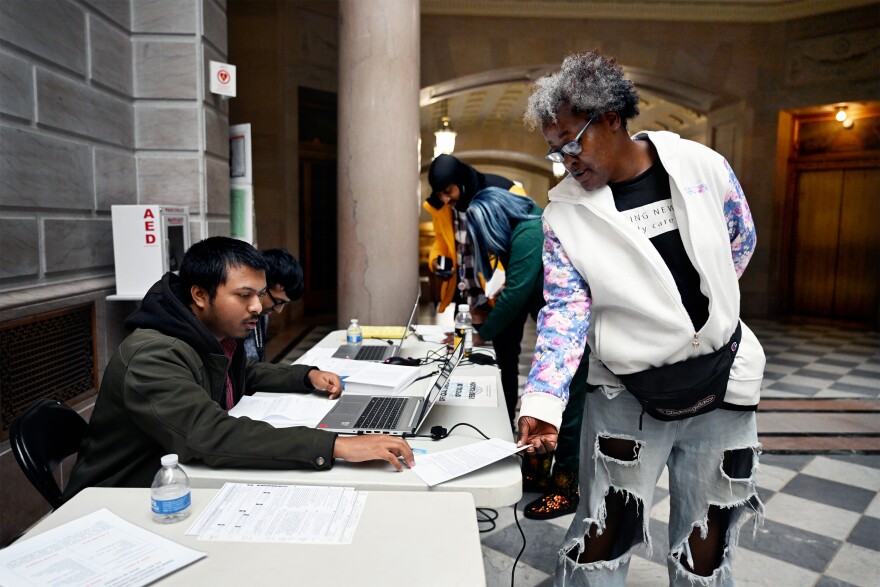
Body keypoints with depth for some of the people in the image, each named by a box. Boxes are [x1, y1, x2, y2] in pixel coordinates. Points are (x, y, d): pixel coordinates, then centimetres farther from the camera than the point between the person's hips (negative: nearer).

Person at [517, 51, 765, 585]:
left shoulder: (704, 166, -5)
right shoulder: (564, 214, -9)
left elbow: (742, 242, 11)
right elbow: (565, 309, -13)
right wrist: (543, 401, -25)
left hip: (721, 383, 2)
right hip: (626, 395, -1)